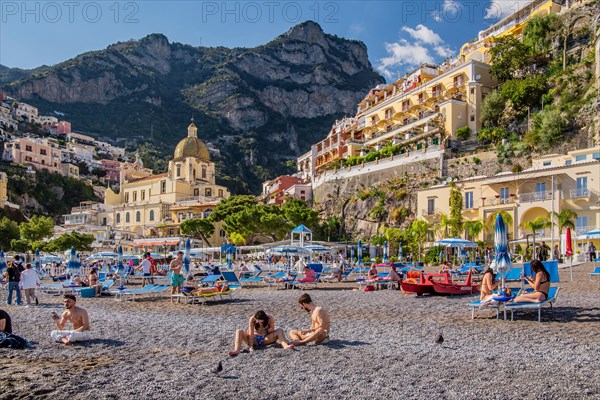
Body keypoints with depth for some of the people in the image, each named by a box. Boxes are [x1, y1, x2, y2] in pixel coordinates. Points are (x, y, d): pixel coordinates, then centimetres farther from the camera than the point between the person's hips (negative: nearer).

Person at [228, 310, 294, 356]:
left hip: (265, 339, 0)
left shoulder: (270, 319, -16)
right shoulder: (252, 319, -19)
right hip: (255, 339, 0)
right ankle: (237, 350, -48)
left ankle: (285, 345, -49)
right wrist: (251, 346, -32)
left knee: (280, 330, -23)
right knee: (239, 331, -26)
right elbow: (251, 334, -23)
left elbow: (272, 330, -10)